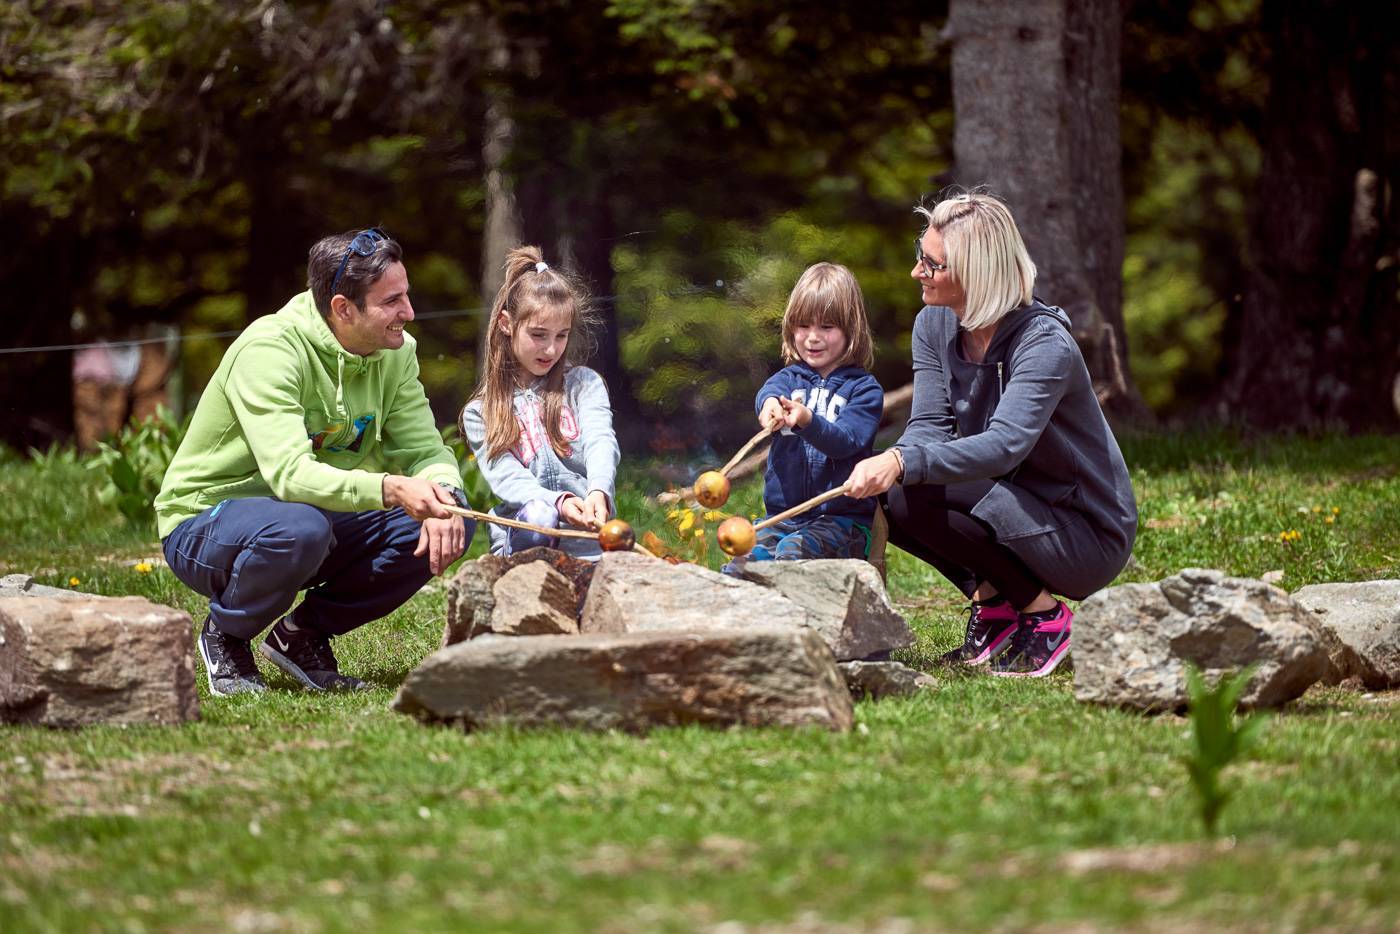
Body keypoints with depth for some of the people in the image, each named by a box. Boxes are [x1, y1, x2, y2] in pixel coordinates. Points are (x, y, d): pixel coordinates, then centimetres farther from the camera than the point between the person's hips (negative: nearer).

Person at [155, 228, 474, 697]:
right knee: (299, 528, -40)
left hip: (312, 517, 7)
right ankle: (225, 636, -7)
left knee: (449, 526, -13)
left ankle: (304, 633, 4)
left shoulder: (395, 352, -5)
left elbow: (425, 450, -5)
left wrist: (443, 497, -29)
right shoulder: (270, 350, -26)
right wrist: (389, 489, -49)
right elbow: (290, 474, -36)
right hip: (203, 525, -7)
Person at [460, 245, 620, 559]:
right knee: (535, 517, -34)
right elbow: (506, 478, -3)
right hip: (519, 539, 0)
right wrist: (558, 503, -25)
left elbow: (601, 441, -6)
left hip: (587, 537, 0)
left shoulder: (583, 384, 13)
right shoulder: (479, 413, 11)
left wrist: (598, 492, -30)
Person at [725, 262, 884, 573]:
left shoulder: (864, 389, 2)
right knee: (742, 556, -22)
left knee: (792, 550, -33)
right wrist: (771, 404, -38)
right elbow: (768, 392, -11)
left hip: (841, 520, -4)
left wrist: (806, 421, -37)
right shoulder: (790, 378, 14)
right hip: (783, 517, 4)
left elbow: (845, 440, -15)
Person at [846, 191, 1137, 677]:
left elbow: (1006, 444, -38)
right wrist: (888, 465, -33)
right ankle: (992, 601, 3)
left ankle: (1044, 615, -10)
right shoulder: (935, 325, -1)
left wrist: (904, 463, -52)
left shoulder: (1045, 344, -25)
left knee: (920, 499, -27)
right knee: (890, 496, -13)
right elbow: (929, 425, -8)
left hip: (1091, 536, -8)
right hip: (1013, 506, 8)